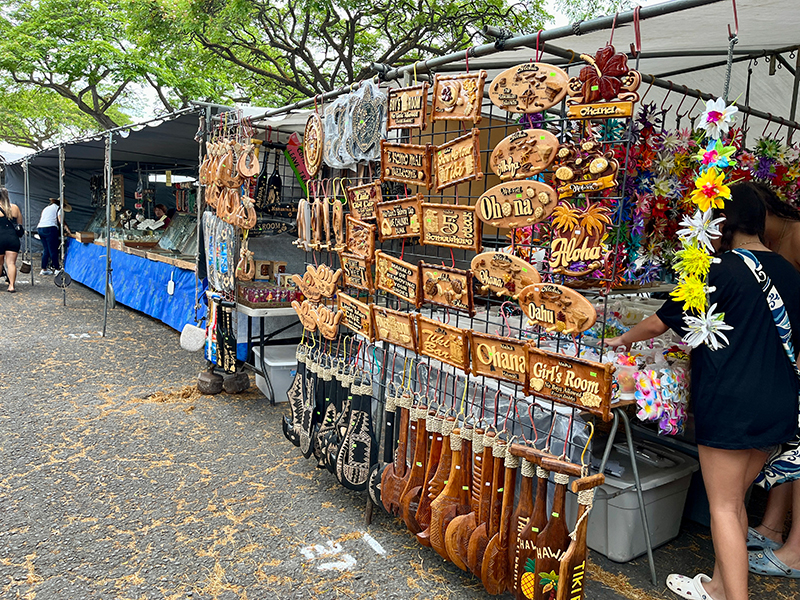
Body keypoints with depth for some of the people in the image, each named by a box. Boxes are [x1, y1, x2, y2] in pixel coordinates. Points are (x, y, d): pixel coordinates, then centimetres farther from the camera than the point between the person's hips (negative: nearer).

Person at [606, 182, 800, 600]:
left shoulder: (720, 271, -13)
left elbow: (661, 323, -5)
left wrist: (623, 340, 13)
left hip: (730, 405, -7)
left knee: (723, 507, 3)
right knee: (734, 499, 19)